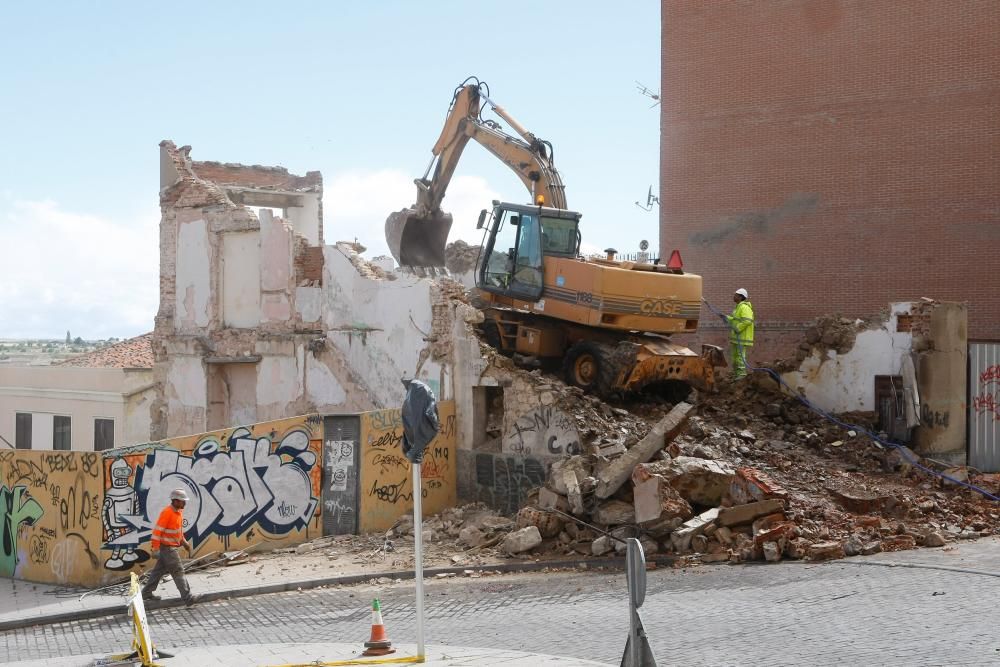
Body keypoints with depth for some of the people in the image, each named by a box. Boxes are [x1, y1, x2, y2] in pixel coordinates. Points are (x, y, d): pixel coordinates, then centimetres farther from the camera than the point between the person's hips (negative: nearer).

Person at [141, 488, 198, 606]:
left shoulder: (179, 511, 6)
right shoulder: (167, 512, -23)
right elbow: (157, 530, -22)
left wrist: (183, 541, 16)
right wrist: (156, 548, -23)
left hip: (173, 546, 9)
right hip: (167, 547, -9)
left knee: (159, 570, 17)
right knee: (178, 571, -8)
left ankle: (147, 593, 27)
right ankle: (187, 598, -6)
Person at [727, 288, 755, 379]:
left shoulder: (744, 307, -17)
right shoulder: (738, 307, 18)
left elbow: (747, 320, -28)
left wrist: (737, 329, -25)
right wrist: (727, 318, 17)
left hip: (741, 337, -11)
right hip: (736, 337, 11)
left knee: (740, 355, -11)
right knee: (734, 355, 16)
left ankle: (741, 375, -9)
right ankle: (735, 374, 25)